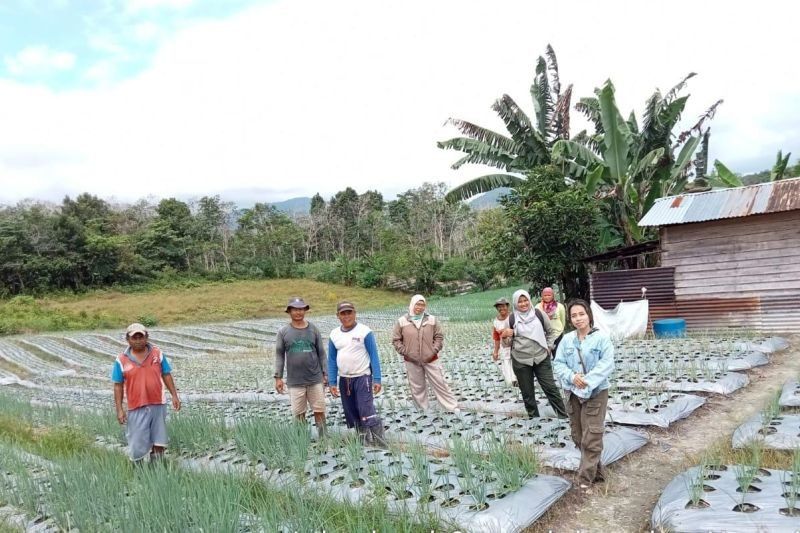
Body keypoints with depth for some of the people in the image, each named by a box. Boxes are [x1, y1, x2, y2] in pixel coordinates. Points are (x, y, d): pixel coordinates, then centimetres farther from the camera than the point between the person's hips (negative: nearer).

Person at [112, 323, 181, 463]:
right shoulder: (121, 360, -2)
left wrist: (174, 395, 2)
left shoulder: (157, 354, 2)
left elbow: (166, 375, 8)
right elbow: (118, 386, 1)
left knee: (159, 442, 9)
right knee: (137, 444, 2)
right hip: (137, 408, -2)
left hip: (158, 405, 2)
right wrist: (119, 409, -4)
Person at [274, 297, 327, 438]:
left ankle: (323, 438, 17)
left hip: (315, 379, 1)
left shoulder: (313, 329, 3)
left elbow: (321, 353, 6)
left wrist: (325, 373, 3)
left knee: (319, 411, 5)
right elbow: (279, 355, 2)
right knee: (299, 414, 6)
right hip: (295, 381, 0)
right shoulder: (283, 332, 0)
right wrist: (278, 377, -4)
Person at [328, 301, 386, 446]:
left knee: (367, 412, -14)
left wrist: (377, 379, -14)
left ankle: (380, 442, -7)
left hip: (363, 377, -5)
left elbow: (374, 356, -8)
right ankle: (364, 441, 22)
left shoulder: (365, 332, -9)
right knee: (352, 414, 10)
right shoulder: (334, 335, 4)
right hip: (344, 380, 5)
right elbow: (332, 360, 8)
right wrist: (332, 383, 2)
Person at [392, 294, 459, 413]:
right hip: (412, 361, 0)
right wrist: (405, 352, -8)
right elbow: (396, 340, -1)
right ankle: (423, 409, 28)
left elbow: (439, 337, 3)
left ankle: (452, 407, 18)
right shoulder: (402, 321, -7)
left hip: (430, 359, 0)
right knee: (417, 387, 12)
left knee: (440, 383, 7)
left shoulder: (432, 320, -4)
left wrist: (434, 350, -8)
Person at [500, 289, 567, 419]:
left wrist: (549, 347, 3)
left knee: (550, 388, 6)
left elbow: (550, 332, 13)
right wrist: (504, 335, -17)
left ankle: (563, 414, 19)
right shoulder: (511, 319, -4)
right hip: (520, 361, 0)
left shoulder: (539, 314, -2)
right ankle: (534, 417, 23)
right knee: (527, 392, 9)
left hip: (541, 358, 0)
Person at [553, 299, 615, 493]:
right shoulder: (566, 340, 3)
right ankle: (596, 472, 30)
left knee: (591, 439, -5)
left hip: (596, 393, -5)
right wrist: (572, 377, -17)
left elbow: (606, 364, -15)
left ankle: (586, 480, 4)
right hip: (573, 393, 5)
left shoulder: (601, 338, -9)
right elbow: (558, 363, 2)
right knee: (578, 437, 13)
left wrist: (587, 381, -22)